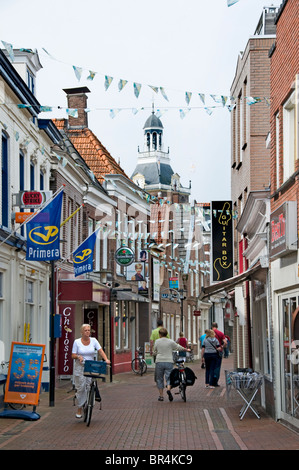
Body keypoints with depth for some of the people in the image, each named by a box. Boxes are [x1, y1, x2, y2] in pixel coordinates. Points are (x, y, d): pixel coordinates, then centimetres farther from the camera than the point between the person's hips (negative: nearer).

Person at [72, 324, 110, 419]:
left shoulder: (93, 341, 6)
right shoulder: (77, 342, 1)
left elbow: (100, 351, -2)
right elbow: (73, 355, 0)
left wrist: (106, 359, -19)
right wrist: (78, 356, -22)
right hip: (80, 367, -2)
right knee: (81, 388, -5)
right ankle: (79, 409, 4)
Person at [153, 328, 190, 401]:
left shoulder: (157, 341, 3)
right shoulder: (171, 342, 1)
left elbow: (155, 352, 12)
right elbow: (179, 347, 12)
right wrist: (186, 349, 30)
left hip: (159, 362, 0)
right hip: (169, 362, 0)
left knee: (159, 379, 10)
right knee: (168, 378, 1)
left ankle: (161, 396, 10)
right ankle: (168, 389, -28)